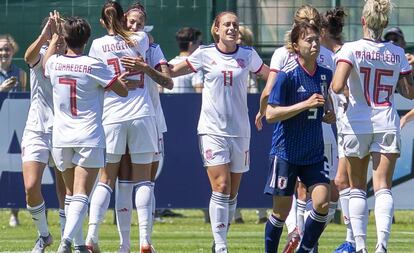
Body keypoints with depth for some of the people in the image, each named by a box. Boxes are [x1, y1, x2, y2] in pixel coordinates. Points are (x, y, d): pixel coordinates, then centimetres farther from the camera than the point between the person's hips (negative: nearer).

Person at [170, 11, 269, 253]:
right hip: (212, 130, -3)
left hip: (240, 131, 3)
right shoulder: (205, 54, 0)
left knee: (232, 193, 7)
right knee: (221, 188, -14)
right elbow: (170, 73, 9)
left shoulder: (248, 55, 5)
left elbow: (271, 76, 20)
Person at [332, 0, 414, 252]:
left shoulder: (351, 49, -9)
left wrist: (343, 89, 2)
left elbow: (337, 86, -20)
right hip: (387, 126, 1)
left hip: (357, 127, -1)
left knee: (357, 188, 13)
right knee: (383, 187, -4)